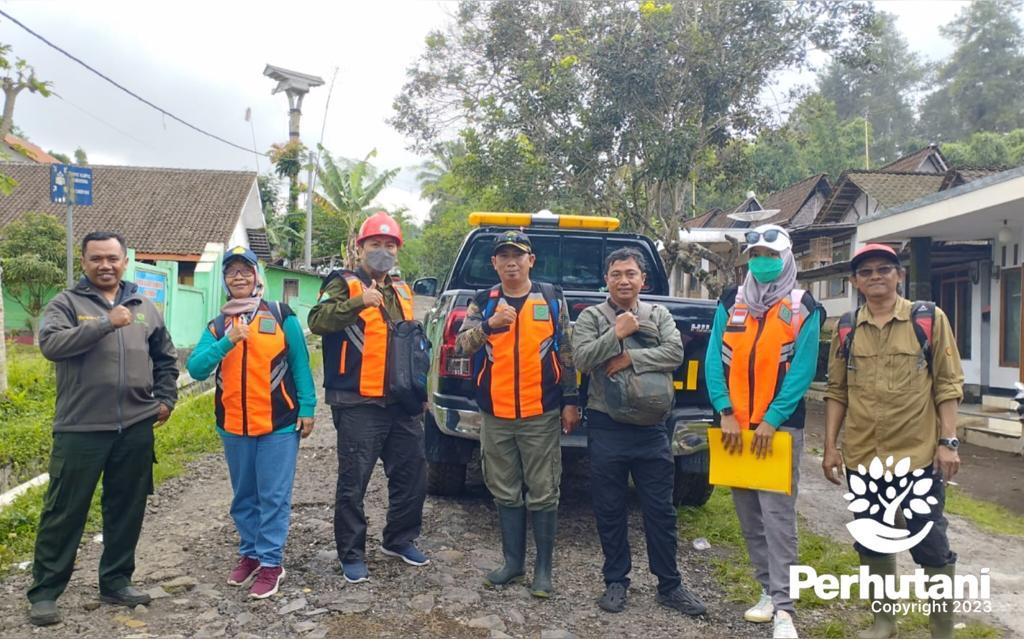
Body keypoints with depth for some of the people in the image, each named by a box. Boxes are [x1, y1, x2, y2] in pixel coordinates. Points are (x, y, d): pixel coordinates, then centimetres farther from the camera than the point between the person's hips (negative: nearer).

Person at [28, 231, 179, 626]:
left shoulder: (145, 308, 11)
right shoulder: (67, 303, 0)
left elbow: (166, 358, 20)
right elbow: (50, 344, -18)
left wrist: (166, 399, 9)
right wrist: (106, 323, -24)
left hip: (135, 428, 4)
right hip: (80, 428, -4)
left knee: (127, 510, 12)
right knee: (65, 512, 4)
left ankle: (116, 581, 26)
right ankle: (44, 591, 17)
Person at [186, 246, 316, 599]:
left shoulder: (282, 316, 0)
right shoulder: (217, 325, 8)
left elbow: (300, 364, 0)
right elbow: (196, 368, -6)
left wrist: (307, 408, -6)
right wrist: (227, 341, -20)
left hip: (279, 424, -4)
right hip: (234, 427, 4)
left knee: (274, 497, 0)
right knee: (243, 497, 16)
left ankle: (271, 563, 10)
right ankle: (249, 554, 30)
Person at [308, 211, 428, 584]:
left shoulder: (402, 292, 18)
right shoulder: (344, 284, -3)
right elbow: (318, 321, -21)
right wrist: (358, 302, -34)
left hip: (401, 403, 7)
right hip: (359, 404, -6)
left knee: (412, 473, 13)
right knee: (354, 482, 0)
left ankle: (399, 540, 30)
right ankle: (352, 554, 14)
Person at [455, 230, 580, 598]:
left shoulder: (552, 299, 3)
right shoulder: (483, 302, 6)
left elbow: (567, 353, 5)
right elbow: (461, 344, -5)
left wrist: (570, 401, 1)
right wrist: (489, 325, -23)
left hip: (542, 415, -2)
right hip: (496, 416, 3)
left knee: (543, 495, 4)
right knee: (506, 494, 13)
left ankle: (544, 567, 17)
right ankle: (513, 561, 27)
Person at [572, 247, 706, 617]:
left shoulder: (659, 315, 8)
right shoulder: (590, 317, 2)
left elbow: (675, 353, -8)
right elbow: (581, 359, -12)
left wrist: (630, 357, -16)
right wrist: (617, 333, -15)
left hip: (651, 428, 1)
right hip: (606, 429, -1)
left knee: (660, 511, 9)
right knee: (610, 511, 9)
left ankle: (669, 586, 22)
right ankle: (616, 582, 24)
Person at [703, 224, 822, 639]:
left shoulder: (804, 309, -1)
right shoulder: (730, 302, 8)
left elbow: (802, 372, -8)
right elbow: (714, 360, 1)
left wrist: (771, 422, -15)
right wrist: (725, 414, -9)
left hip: (780, 426, -4)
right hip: (734, 426, 4)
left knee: (777, 516, -6)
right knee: (748, 515, 11)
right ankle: (769, 590, 25)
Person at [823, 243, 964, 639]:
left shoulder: (929, 318, -2)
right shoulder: (846, 328, 5)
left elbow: (948, 384, -2)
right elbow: (837, 391, 7)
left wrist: (948, 441, -8)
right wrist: (830, 445, 4)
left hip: (919, 454, -3)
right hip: (862, 457, 3)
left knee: (930, 546, 5)